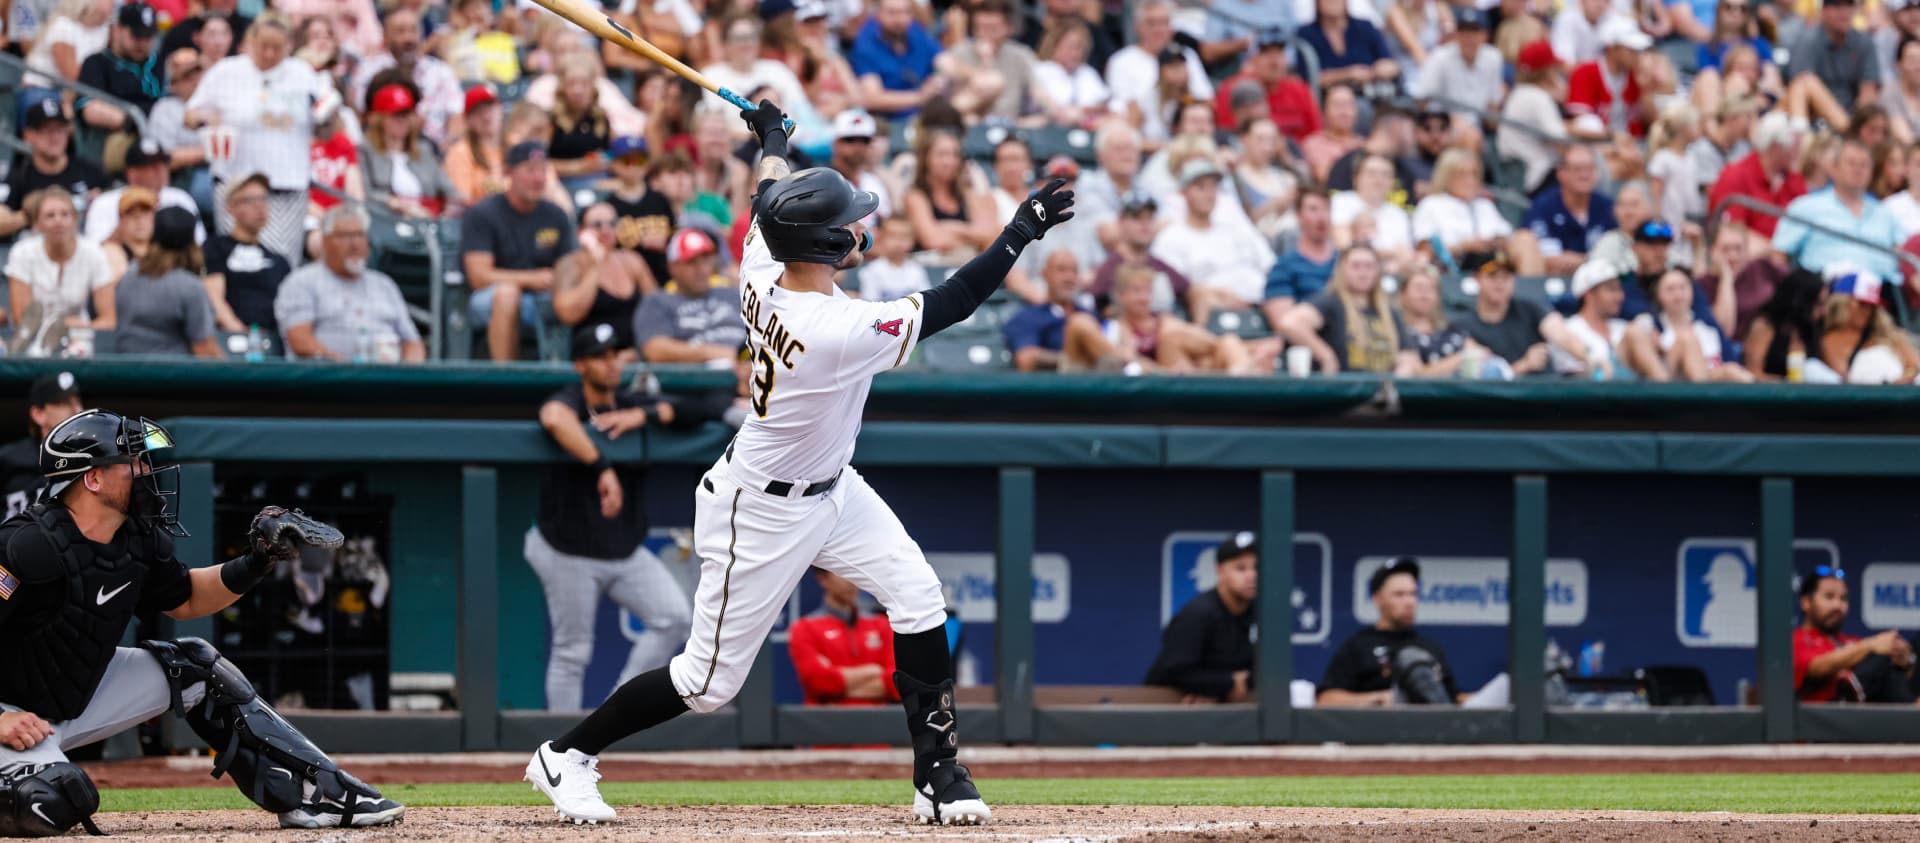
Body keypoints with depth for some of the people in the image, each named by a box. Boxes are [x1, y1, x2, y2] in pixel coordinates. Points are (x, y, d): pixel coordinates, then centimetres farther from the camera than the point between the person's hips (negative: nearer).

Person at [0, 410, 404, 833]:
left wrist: (255, 565, 0)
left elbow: (185, 600, 16)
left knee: (194, 668, 4)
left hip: (80, 696, 9)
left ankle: (310, 793, 8)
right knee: (54, 805, -34)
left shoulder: (139, 542, -3)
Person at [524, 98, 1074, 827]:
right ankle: (567, 756, 19)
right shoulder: (840, 330, -35)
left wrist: (771, 138, 28)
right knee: (711, 679, 3)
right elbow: (955, 302, -31)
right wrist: (1023, 231, -23)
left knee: (918, 601, -1)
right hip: (762, 513, -9)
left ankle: (938, 775, 5)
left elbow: (771, 199, 10)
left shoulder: (762, 277, -13)